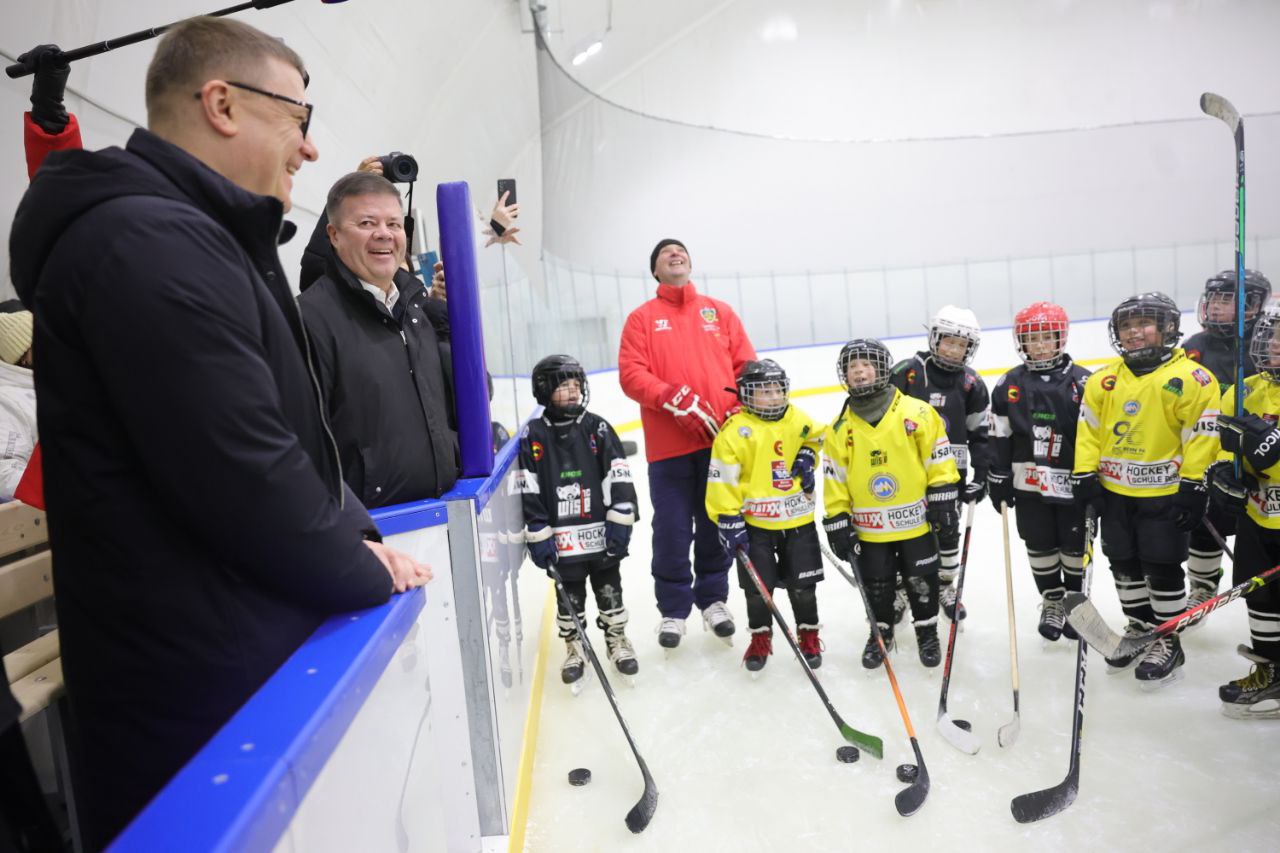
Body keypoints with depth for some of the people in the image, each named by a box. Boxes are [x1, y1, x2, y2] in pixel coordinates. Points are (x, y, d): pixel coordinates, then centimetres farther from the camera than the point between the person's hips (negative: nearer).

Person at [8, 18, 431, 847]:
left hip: (250, 647, 9)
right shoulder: (150, 241, -21)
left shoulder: (197, 239, 13)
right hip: (208, 688, -9)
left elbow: (293, 434, 15)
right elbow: (245, 476, -27)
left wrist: (358, 533, 3)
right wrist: (366, 576, -12)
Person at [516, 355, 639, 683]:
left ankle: (617, 640, 32)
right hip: (562, 539, -1)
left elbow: (619, 476, -3)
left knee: (610, 591, 14)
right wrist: (537, 536, -7)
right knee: (569, 597, 13)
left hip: (602, 534, 1)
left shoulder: (597, 428, -1)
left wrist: (620, 523, -8)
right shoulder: (533, 436, -4)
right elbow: (528, 492, -4)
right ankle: (573, 648, 31)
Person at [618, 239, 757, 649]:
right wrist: (677, 400, -18)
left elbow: (746, 365, 11)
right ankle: (673, 610, 19)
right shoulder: (642, 318, 7)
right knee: (672, 531, 2)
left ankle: (713, 599, 29)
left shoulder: (719, 311, 14)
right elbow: (631, 374, -5)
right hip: (669, 445, -2)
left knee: (716, 524, 11)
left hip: (721, 438, 2)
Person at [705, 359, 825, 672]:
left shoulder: (798, 420, 1)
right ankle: (760, 638, 29)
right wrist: (729, 520, -15)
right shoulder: (735, 431, -14)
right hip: (755, 523, -3)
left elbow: (816, 437, 24)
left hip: (798, 520, 3)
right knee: (758, 587, 8)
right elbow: (722, 479, -13)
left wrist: (807, 456, 3)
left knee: (802, 585, 13)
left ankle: (809, 635, 33)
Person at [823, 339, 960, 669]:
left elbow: (938, 456, -4)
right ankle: (881, 631, 35)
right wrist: (837, 522, -2)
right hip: (868, 527, 2)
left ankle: (927, 631, 34)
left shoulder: (916, 413, -9)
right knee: (876, 585, 13)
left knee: (921, 579, 12)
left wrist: (943, 497, -6)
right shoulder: (840, 428, -3)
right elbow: (834, 479, 0)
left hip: (916, 520, -1)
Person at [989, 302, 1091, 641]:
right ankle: (1052, 602, 31)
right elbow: (999, 437, 2)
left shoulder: (1083, 382, -6)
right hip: (1029, 483, 2)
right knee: (1040, 548, 12)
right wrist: (998, 479, 1)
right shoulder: (1009, 385, 0)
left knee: (1075, 547, 12)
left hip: (1072, 483, -1)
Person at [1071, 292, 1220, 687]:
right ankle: (1140, 627, 33)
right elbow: (1088, 429, 5)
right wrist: (1085, 475, -1)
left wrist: (1194, 486, -13)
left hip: (1164, 494, -5)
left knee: (1162, 569, 4)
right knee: (1125, 566, 15)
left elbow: (1200, 435, -10)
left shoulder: (1190, 378, -9)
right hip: (1114, 492, 5)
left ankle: (1169, 641, 21)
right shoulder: (1104, 380, 4)